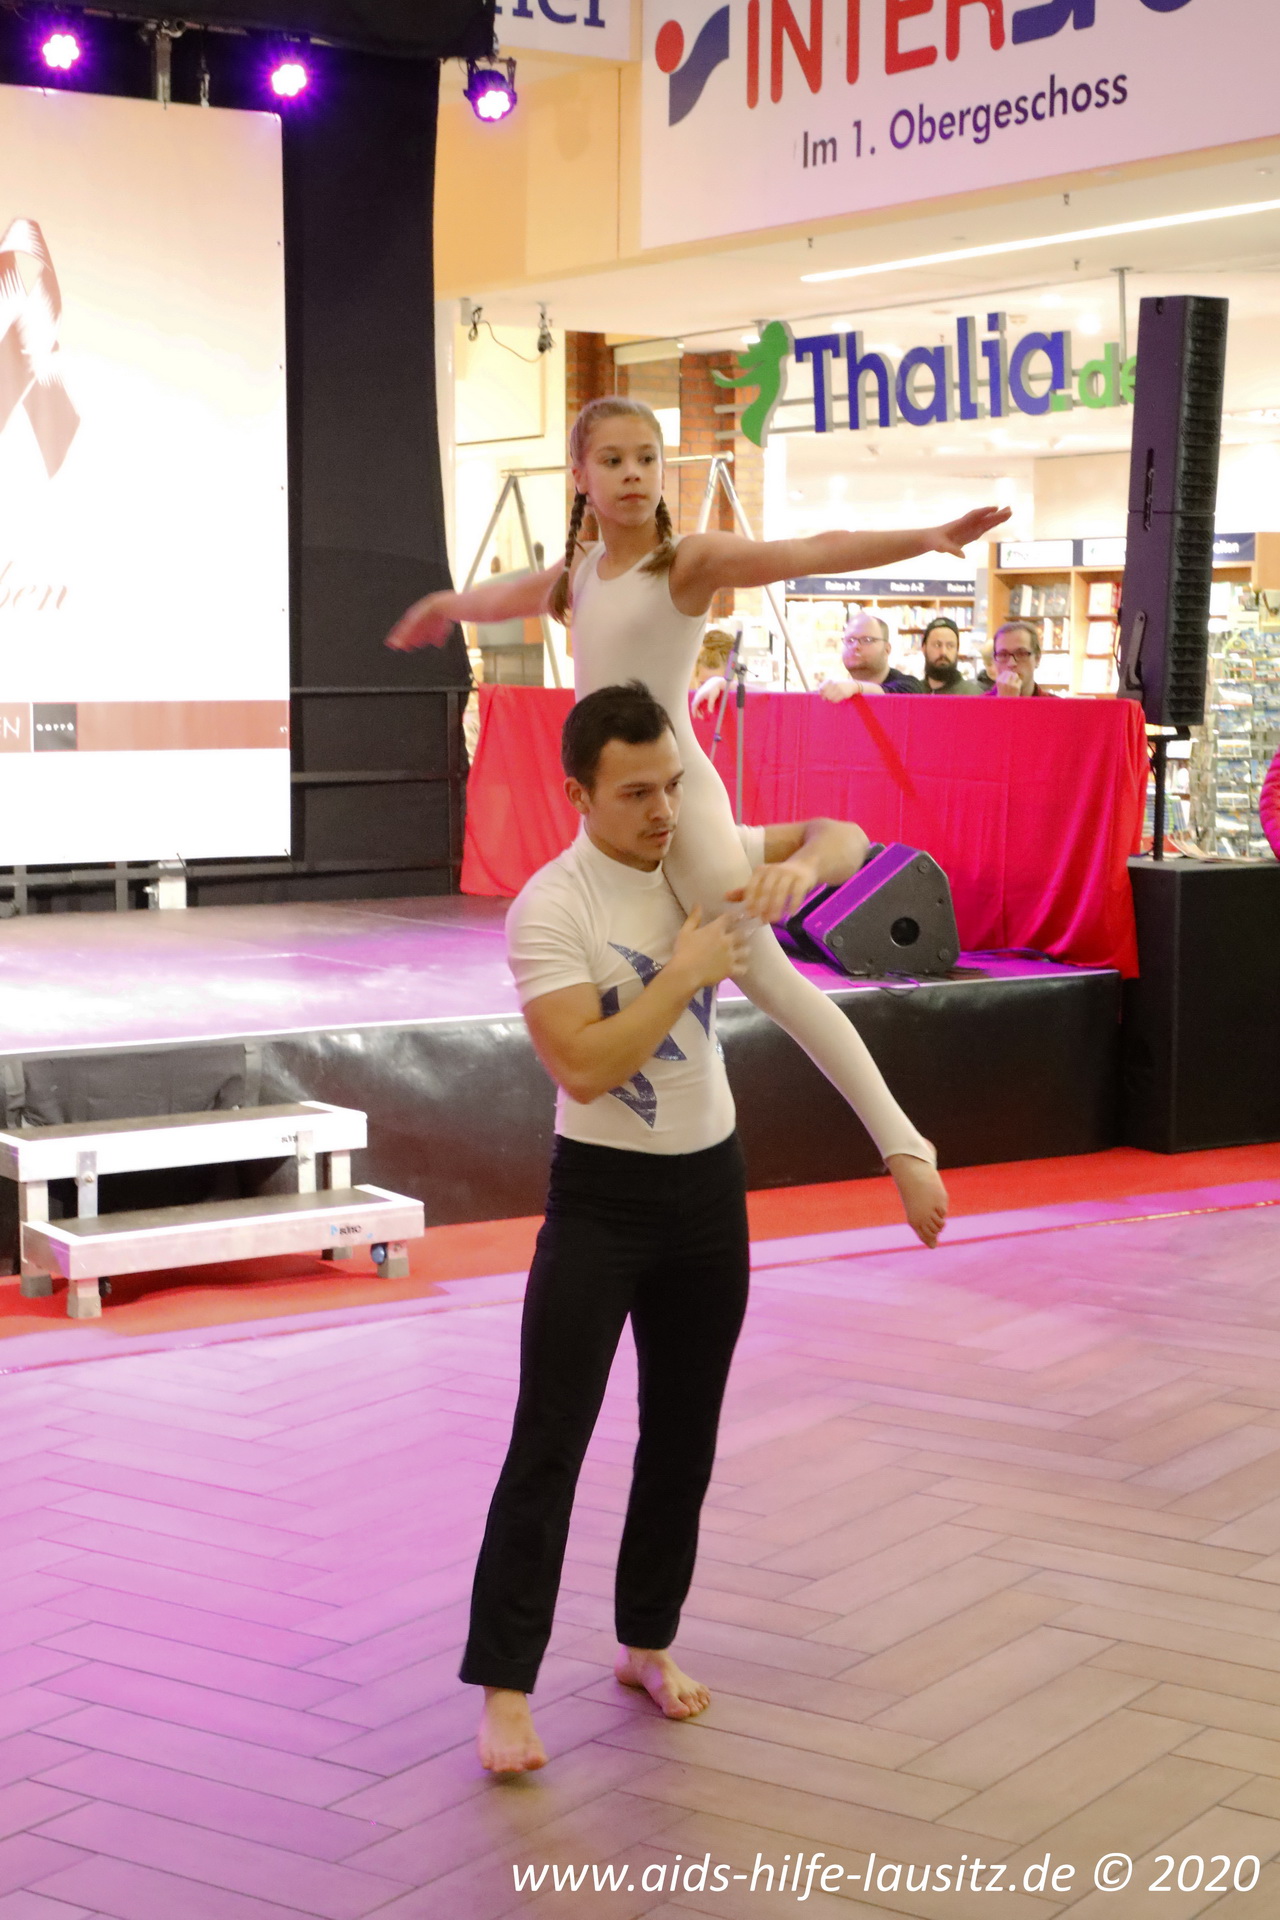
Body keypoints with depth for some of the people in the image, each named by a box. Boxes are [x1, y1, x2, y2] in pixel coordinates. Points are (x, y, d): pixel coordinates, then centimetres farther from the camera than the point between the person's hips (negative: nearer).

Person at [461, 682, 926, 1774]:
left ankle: (648, 1641, 29)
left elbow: (846, 838, 11)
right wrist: (686, 973, -22)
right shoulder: (551, 909, -17)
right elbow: (583, 1067, -26)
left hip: (710, 1183, 6)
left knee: (685, 1434, 14)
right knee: (551, 1440, -7)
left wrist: (798, 867, -12)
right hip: (603, 1194, -6)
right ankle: (505, 1687, -2)